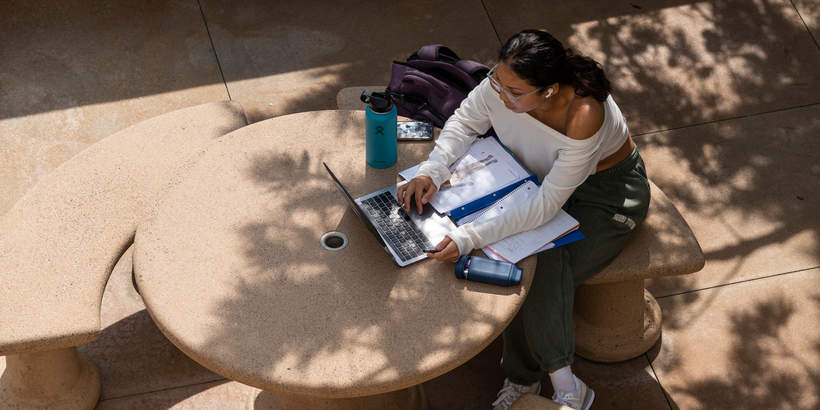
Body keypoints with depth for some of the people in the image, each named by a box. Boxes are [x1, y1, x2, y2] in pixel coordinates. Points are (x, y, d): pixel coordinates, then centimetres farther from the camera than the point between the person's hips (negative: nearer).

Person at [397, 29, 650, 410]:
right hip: (542, 177, 5)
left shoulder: (583, 117, -40)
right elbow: (465, 122, -4)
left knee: (541, 277, -23)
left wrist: (471, 237, -44)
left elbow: (547, 204, -37)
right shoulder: (500, 84, -24)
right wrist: (432, 170, -22)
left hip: (609, 190, -5)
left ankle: (523, 379, -4)